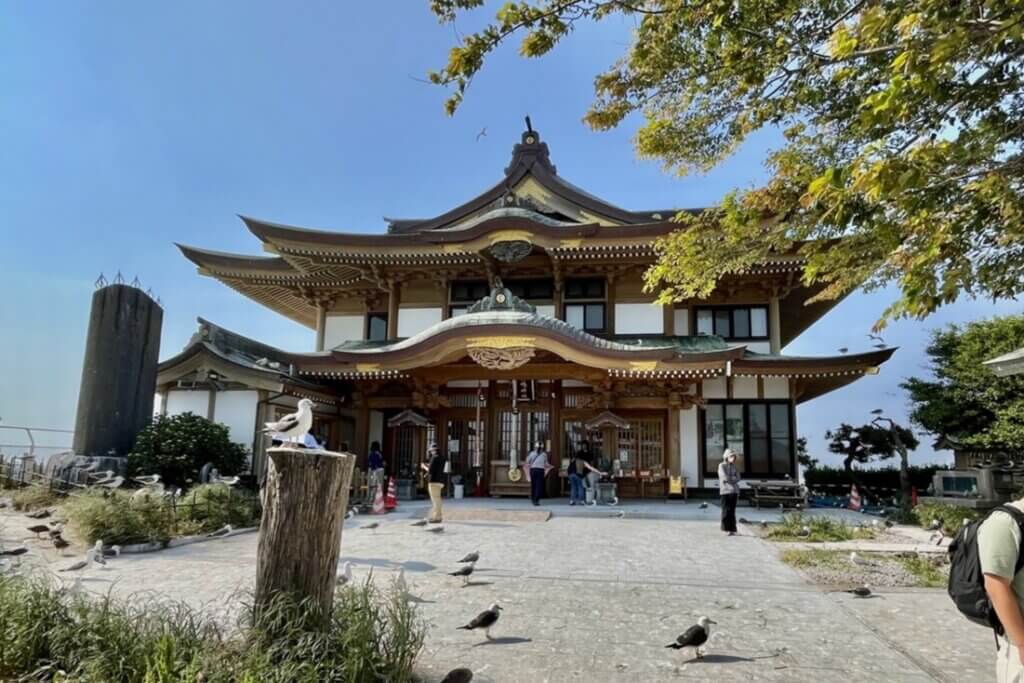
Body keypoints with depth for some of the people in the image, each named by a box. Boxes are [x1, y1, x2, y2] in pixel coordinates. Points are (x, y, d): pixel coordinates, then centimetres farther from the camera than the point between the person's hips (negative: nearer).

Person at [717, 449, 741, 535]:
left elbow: (738, 478, 7)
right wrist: (733, 478, -1)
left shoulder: (734, 466, 14)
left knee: (732, 510, 4)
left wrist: (729, 479, -7)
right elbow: (724, 478, -11)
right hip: (725, 490, -4)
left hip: (734, 490, 4)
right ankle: (726, 528, 1)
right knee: (726, 510, -5)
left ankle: (732, 529, 6)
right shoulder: (722, 466, -2)